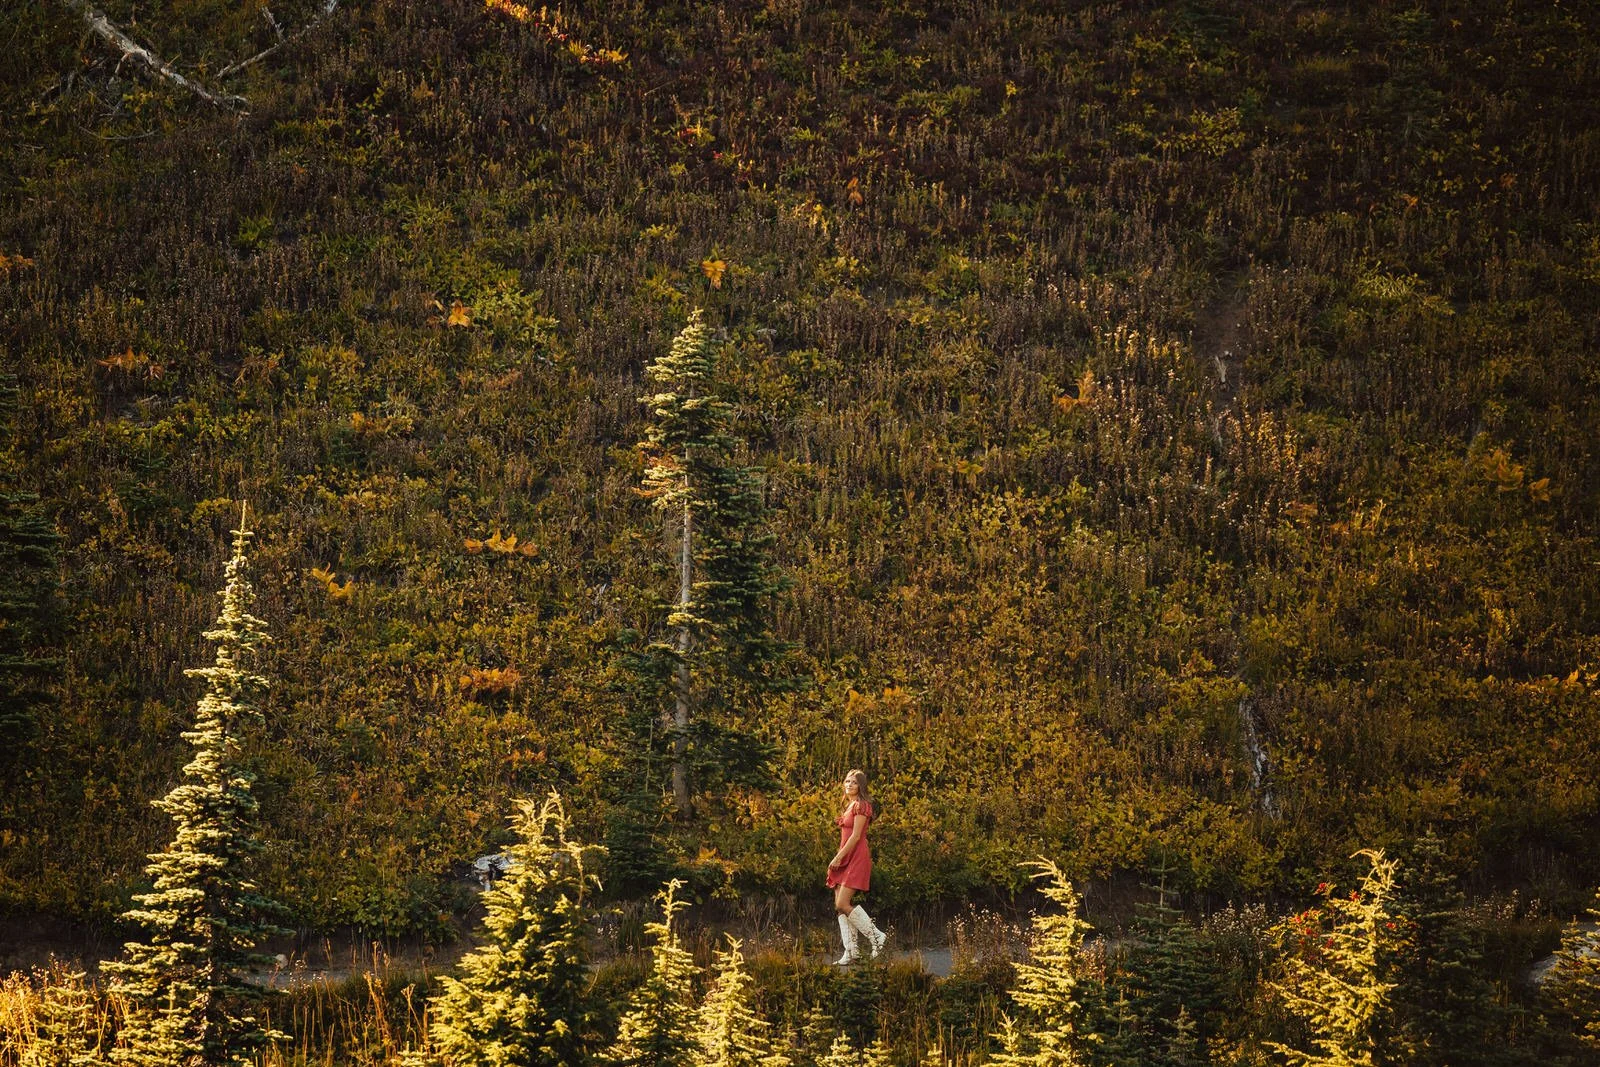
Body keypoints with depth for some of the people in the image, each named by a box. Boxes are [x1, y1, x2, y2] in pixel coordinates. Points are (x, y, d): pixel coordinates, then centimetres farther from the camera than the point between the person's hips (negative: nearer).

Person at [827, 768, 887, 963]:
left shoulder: (861, 805, -9)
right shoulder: (849, 806, 19)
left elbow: (856, 836, -16)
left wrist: (838, 857, -16)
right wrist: (838, 859, 12)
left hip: (856, 858, -10)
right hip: (845, 859, 10)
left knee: (843, 904, -15)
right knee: (839, 905, 3)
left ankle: (877, 936, -7)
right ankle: (850, 951, 3)